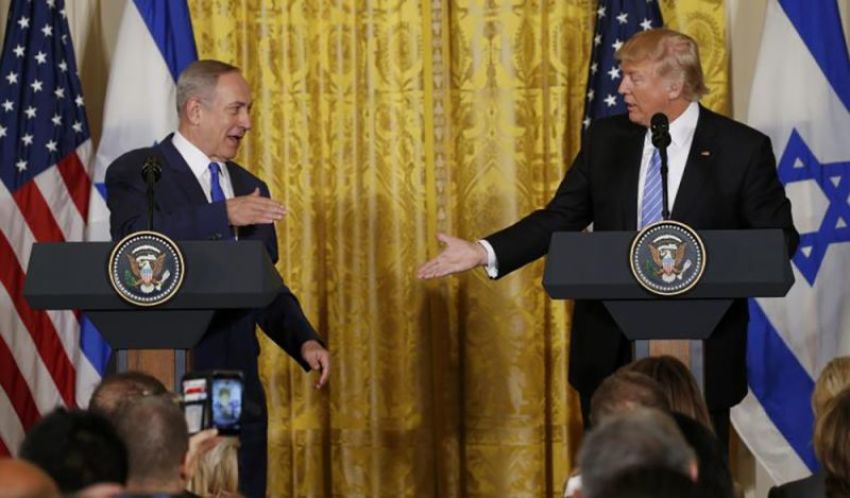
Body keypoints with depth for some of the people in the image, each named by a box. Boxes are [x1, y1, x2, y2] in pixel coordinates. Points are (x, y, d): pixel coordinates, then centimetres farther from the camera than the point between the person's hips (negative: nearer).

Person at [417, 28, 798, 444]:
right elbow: (560, 218, 7)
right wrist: (483, 252, -5)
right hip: (610, 348, 3)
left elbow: (778, 237, -4)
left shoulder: (742, 148, -6)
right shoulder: (606, 138, 5)